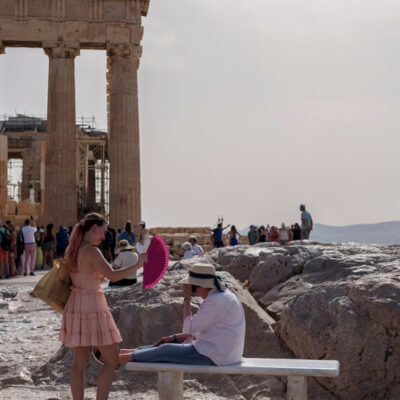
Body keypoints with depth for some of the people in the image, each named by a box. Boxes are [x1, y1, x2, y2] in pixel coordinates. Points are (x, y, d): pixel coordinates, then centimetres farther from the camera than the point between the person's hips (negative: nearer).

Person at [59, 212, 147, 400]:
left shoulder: (71, 250, 9)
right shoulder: (91, 251, -16)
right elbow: (113, 276, -22)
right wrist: (138, 265, -16)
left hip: (74, 306, 8)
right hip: (92, 307, -8)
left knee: (79, 362, 11)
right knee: (111, 360, 2)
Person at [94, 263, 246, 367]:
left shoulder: (216, 302, -22)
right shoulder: (220, 295, 11)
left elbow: (189, 329, -17)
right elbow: (199, 330, 18)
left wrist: (186, 299, -10)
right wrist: (173, 337, 14)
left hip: (213, 355, -9)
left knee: (165, 351, 0)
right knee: (170, 344, 14)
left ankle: (119, 358, 14)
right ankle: (119, 352, 22)